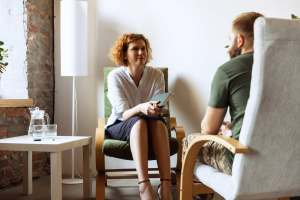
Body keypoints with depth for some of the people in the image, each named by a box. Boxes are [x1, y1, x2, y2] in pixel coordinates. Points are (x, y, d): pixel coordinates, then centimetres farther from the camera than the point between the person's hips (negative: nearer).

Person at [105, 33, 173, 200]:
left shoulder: (156, 75, -4)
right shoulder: (115, 76, -10)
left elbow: (158, 109, -10)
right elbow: (123, 114, -20)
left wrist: (155, 109, -35)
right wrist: (140, 108, -42)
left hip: (150, 128, 2)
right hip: (120, 127, -2)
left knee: (158, 120, -33)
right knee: (138, 121, -36)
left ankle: (166, 185, -42)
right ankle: (144, 185, -49)